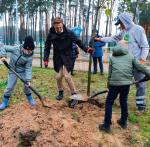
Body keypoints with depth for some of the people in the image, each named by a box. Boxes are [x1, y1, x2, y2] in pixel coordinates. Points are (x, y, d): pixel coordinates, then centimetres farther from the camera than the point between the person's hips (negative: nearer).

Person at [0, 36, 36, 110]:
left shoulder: (29, 57, -20)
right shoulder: (16, 49, -24)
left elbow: (28, 68, -19)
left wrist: (28, 79, -27)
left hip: (23, 71, 1)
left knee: (26, 85, 3)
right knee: (9, 87, 0)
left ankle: (30, 99, 28)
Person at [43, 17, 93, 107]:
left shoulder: (69, 33, -16)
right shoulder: (51, 34, -10)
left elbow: (78, 42, -6)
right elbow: (47, 47, -1)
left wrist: (86, 49, -17)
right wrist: (46, 59, -8)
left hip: (67, 56, -3)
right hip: (57, 57, 3)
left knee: (67, 75, -12)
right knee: (58, 76, 5)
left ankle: (75, 95, 1)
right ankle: (61, 92, 30)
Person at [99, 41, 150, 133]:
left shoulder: (112, 57, 16)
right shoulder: (130, 56, 13)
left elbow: (110, 73, 14)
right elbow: (141, 67, 6)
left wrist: (109, 85, 19)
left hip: (115, 83, -1)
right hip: (126, 83, 2)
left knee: (109, 103, 10)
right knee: (124, 102, 23)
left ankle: (107, 125, 10)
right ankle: (123, 122, 35)